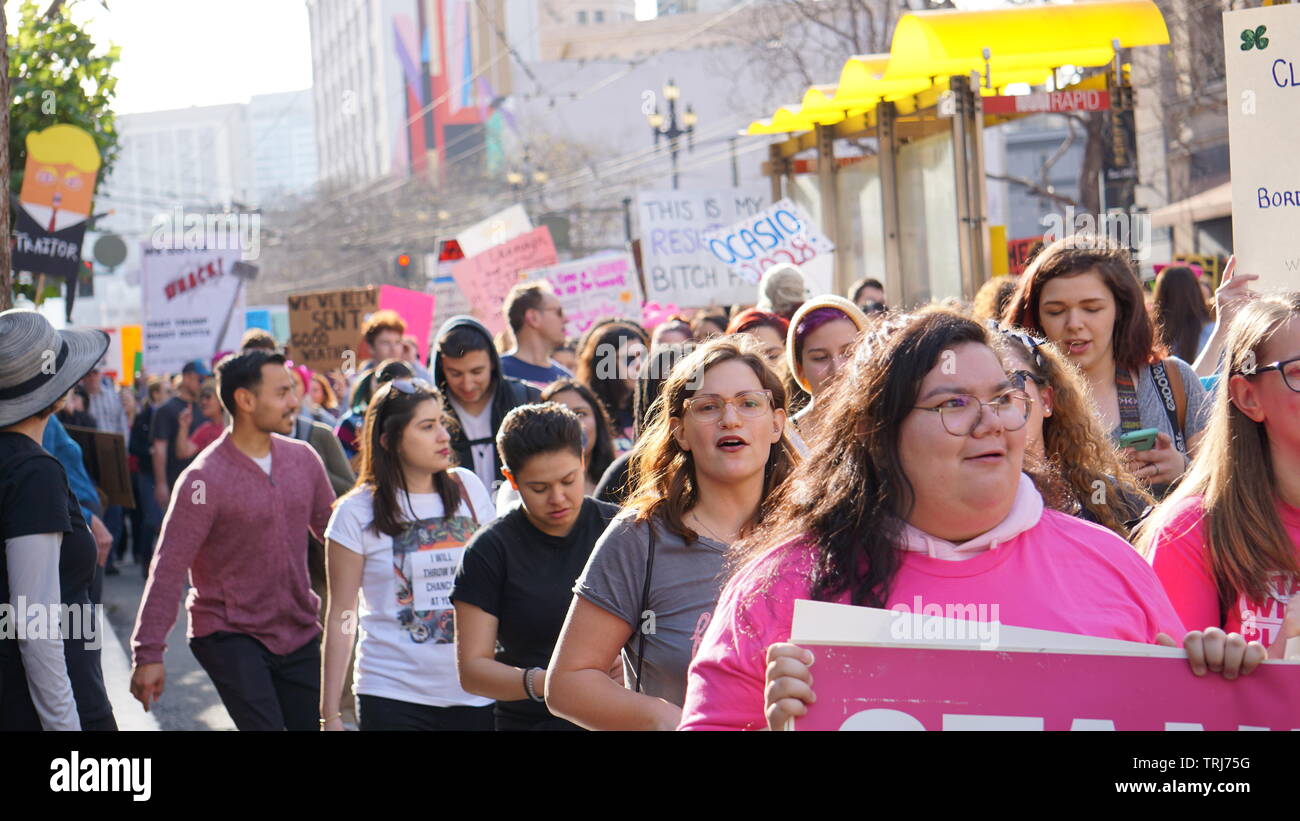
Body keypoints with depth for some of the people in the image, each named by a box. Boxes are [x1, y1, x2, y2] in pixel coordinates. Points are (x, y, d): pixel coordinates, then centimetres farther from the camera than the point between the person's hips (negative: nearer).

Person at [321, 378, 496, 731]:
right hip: (393, 697, -3)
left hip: (473, 692, 3)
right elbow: (340, 616, 1)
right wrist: (330, 713, -2)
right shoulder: (358, 512, -2)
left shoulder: (468, 489, 5)